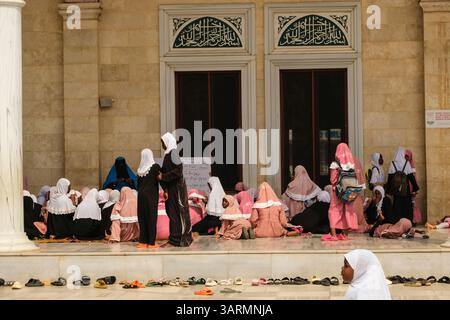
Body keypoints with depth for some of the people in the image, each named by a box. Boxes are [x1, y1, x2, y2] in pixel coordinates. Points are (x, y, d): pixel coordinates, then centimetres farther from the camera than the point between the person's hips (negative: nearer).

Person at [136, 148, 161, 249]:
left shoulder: (140, 169, 7)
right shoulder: (155, 167, -7)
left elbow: (138, 184, 11)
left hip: (141, 195, 5)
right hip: (151, 195, -5)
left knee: (142, 217, 8)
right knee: (151, 217, -1)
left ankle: (143, 241, 7)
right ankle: (151, 242, -2)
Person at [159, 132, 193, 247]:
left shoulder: (173, 153, -13)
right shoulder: (168, 154, 15)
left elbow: (178, 170, -21)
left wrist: (163, 177, -15)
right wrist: (165, 189, 5)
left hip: (176, 188, -9)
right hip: (171, 188, 9)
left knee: (175, 214, -5)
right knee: (172, 213, 9)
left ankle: (175, 240, -2)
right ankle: (174, 239, 13)